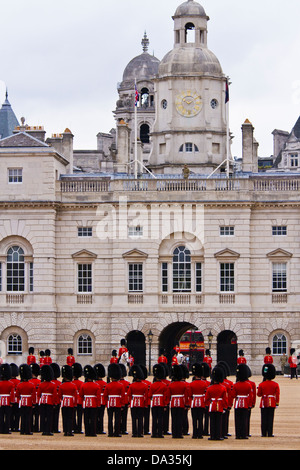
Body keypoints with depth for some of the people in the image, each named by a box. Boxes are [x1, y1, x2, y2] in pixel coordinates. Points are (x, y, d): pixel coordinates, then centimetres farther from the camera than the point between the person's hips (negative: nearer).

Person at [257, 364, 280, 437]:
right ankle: (270, 433, 1)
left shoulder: (261, 385, -5)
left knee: (264, 419, 4)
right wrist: (277, 403, 4)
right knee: (270, 418, 3)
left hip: (264, 403, -1)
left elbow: (259, 394, -1)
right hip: (272, 403, 1)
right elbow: (277, 395, -2)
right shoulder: (275, 385, -2)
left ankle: (264, 433, 2)